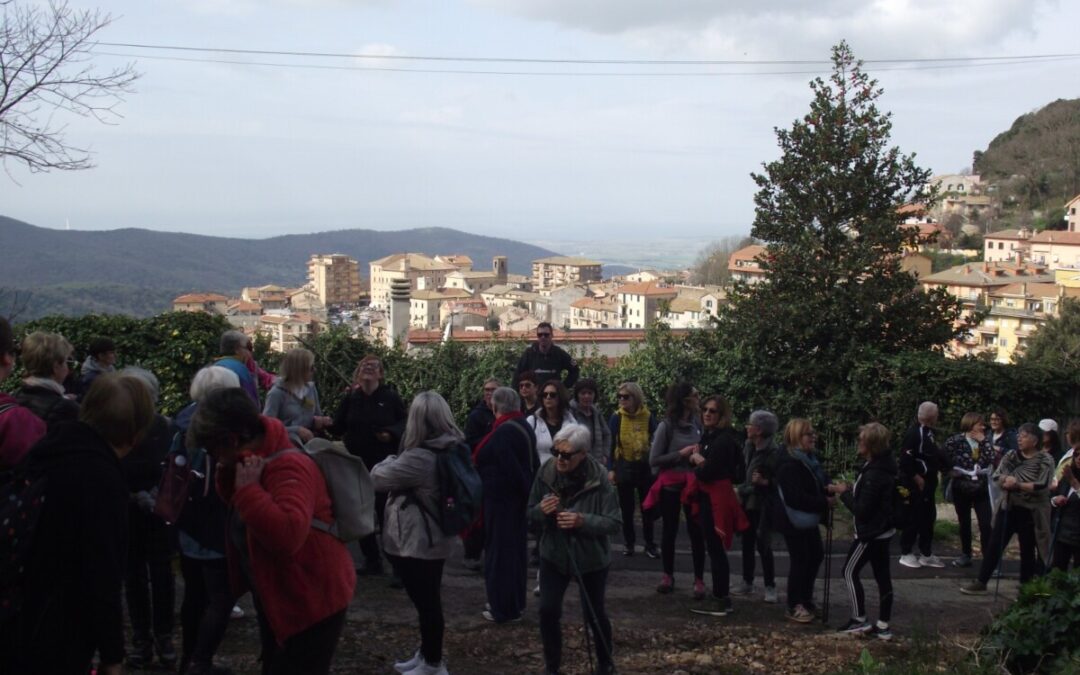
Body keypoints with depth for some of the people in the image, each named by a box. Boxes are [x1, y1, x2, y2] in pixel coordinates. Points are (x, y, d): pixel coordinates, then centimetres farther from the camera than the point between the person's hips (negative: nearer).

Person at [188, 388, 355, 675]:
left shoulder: (288, 467, -29)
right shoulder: (254, 461, 3)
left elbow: (288, 535, -42)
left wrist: (248, 488, -35)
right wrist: (228, 474, -6)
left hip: (312, 602, -10)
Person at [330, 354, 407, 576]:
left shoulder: (391, 398, -3)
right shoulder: (350, 398, 6)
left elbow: (406, 423, 2)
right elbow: (338, 428, 1)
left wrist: (392, 433, -17)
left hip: (384, 466, -4)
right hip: (357, 465, 4)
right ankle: (372, 560, 21)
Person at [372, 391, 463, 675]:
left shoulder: (420, 458, -27)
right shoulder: (451, 450, 1)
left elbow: (378, 477, -15)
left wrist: (391, 460, 2)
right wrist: (399, 462, 5)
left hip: (416, 542, -9)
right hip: (433, 539, 9)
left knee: (426, 602, 4)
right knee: (428, 600, 20)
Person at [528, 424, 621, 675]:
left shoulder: (599, 479, -21)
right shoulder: (546, 473, -11)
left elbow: (613, 523, -19)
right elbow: (531, 514, 0)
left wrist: (583, 521, -33)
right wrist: (541, 510, -23)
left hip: (591, 558, -2)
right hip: (554, 554, 3)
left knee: (594, 614, 10)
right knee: (548, 610, -4)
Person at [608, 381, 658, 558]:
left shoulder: (648, 417, -6)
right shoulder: (616, 418, -7)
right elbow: (610, 444, -4)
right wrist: (610, 469, -8)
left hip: (645, 466, 0)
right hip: (624, 467, 0)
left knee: (647, 507, 8)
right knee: (626, 507, 10)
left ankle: (650, 544, 19)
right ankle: (628, 542, 23)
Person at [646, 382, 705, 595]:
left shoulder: (697, 423, 0)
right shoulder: (666, 426, -12)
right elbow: (653, 460, -12)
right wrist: (681, 453, -18)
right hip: (671, 485, -2)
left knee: (696, 531, 2)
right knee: (669, 531, 12)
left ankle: (699, 579, 12)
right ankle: (668, 576, 26)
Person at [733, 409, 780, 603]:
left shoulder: (772, 452, -16)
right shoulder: (748, 446, 4)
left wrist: (764, 482, -27)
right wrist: (742, 488, 9)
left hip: (762, 505, -7)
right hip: (747, 501, 7)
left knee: (763, 545, -2)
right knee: (747, 544, 13)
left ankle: (770, 587, 9)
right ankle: (747, 583, 24)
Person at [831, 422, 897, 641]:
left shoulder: (874, 474, -26)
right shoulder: (883, 466, 6)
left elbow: (861, 509, -25)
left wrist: (844, 492, -12)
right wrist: (853, 489, 3)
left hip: (871, 532, -10)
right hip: (883, 529, 10)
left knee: (850, 572, 2)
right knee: (882, 576, 10)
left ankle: (859, 620, 8)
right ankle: (883, 626, 15)